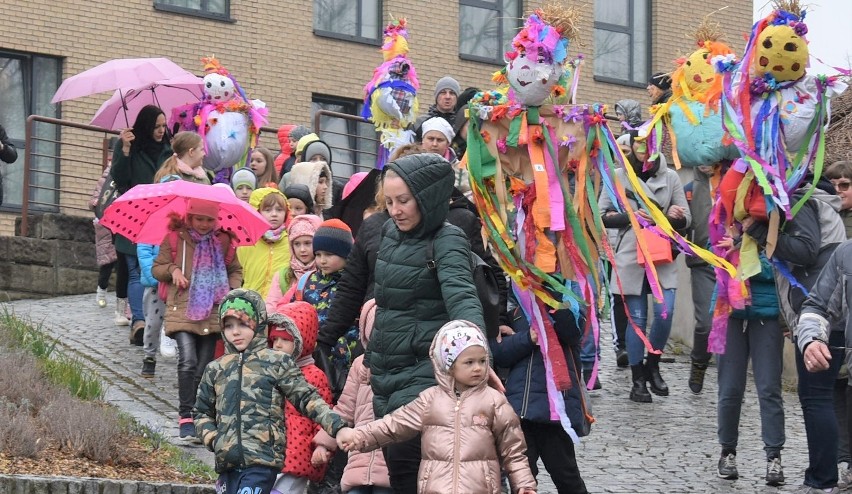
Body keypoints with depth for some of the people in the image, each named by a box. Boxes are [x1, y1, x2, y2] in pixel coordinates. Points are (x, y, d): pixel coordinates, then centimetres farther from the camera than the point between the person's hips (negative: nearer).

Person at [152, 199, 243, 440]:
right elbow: (156, 269, 9)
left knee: (204, 367, 6)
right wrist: (172, 269, -12)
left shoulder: (223, 241, 8)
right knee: (187, 361, -19)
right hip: (182, 311, -3)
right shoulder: (175, 239, 1)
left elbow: (235, 270, 20)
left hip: (212, 314, 3)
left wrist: (232, 288, 0)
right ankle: (185, 416, -14)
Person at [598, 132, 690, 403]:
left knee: (665, 313, -10)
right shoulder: (618, 176, 6)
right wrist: (631, 217, -12)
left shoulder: (670, 177, 10)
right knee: (636, 318, -1)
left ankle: (652, 365, 14)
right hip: (630, 256, -1)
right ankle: (638, 379, 9)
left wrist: (675, 217, -13)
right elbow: (602, 215, 2)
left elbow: (685, 220, 9)